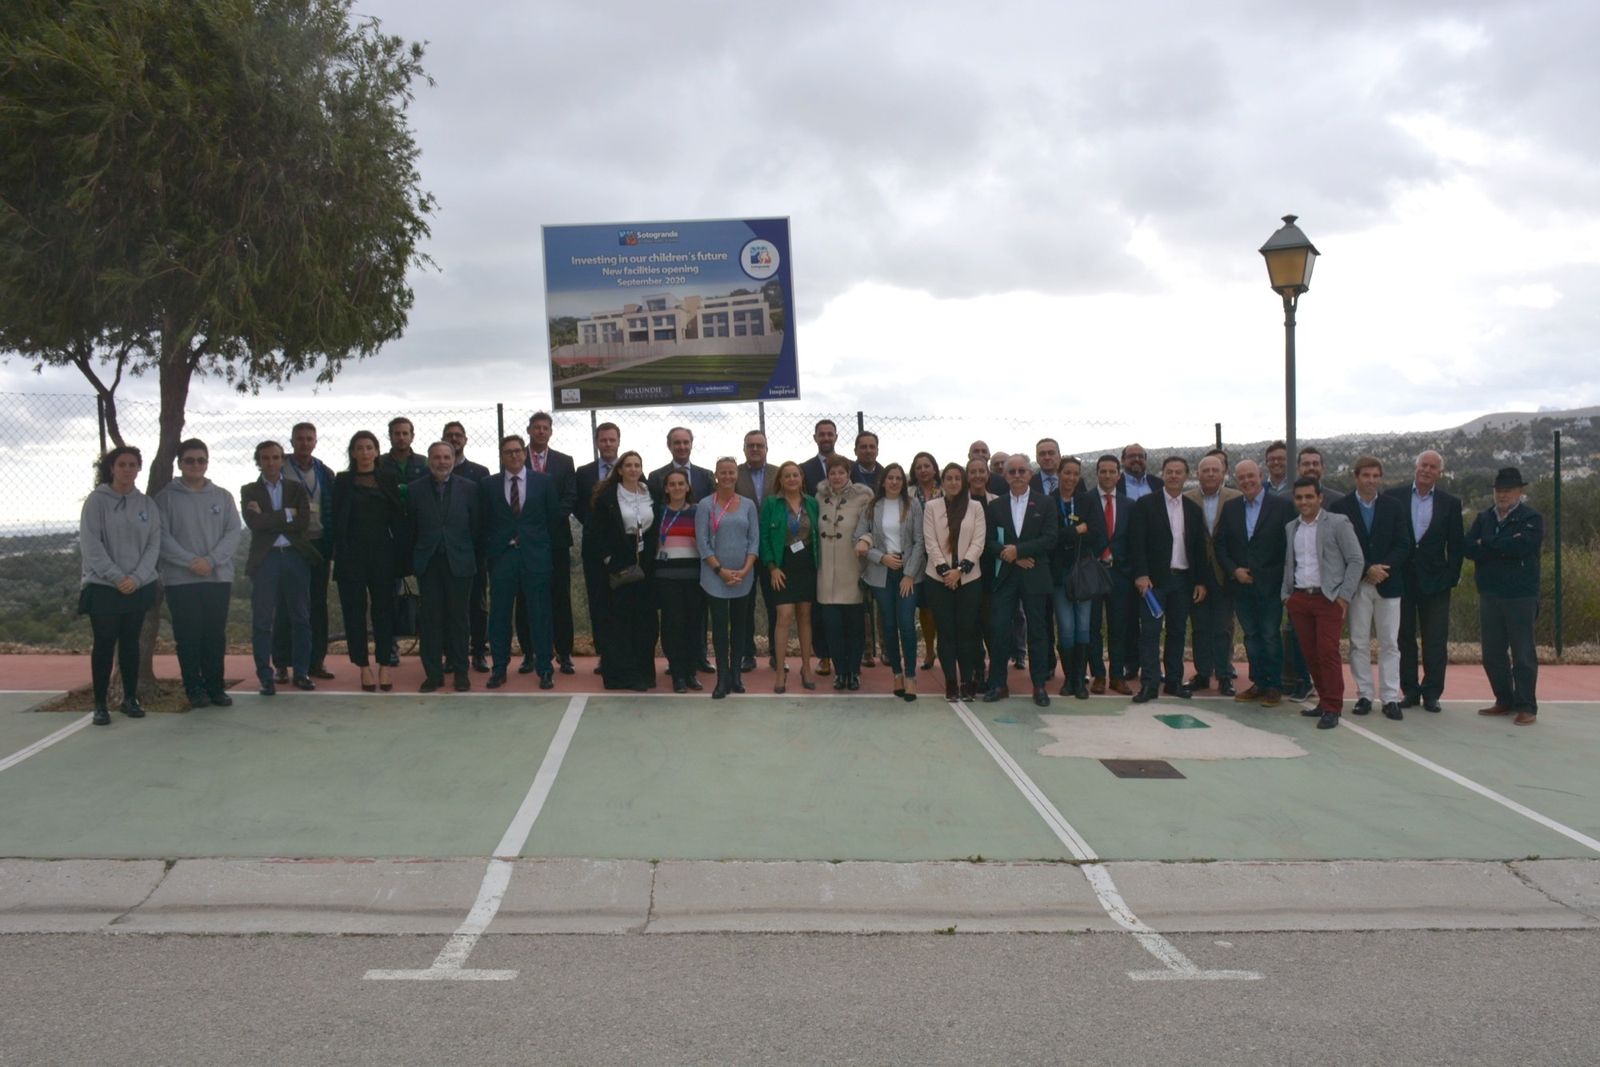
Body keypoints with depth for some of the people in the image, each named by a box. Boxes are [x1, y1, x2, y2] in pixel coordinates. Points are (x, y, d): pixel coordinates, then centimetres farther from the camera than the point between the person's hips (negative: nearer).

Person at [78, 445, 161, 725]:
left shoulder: (147, 505, 7)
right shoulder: (97, 500, -4)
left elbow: (154, 545, 3)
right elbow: (90, 544, -9)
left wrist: (136, 578, -10)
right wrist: (117, 577, -15)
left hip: (139, 587, 3)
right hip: (103, 586, -3)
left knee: (131, 643, 10)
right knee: (104, 644, 0)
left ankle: (131, 699, 20)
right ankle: (100, 704, 6)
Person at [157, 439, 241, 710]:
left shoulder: (222, 496, 9)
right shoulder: (167, 497, 2)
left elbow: (234, 532, 1)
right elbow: (163, 537, -7)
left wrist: (211, 560, -13)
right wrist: (190, 561, -18)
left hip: (218, 577, 2)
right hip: (180, 579, -2)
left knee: (216, 636, 5)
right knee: (189, 637, 0)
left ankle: (215, 687, 13)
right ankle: (195, 689, 8)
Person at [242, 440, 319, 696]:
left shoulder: (296, 489, 10)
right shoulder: (249, 491, 7)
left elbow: (303, 522, -6)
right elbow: (254, 522, -11)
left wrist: (269, 519, -9)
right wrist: (287, 514, -8)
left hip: (295, 556, 2)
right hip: (265, 559, -1)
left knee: (301, 617, 4)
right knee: (262, 621, -1)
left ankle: (301, 672, 13)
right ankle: (266, 677, 4)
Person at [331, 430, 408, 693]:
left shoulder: (389, 479, 7)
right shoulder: (343, 481, 5)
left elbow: (399, 517, 5)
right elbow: (337, 520, 1)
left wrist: (402, 554, -2)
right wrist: (339, 553, -8)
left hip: (382, 552, 0)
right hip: (352, 553, 0)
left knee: (383, 608, 2)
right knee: (355, 610, 1)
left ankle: (385, 666, 8)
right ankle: (364, 668, 8)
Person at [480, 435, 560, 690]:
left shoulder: (543, 482, 4)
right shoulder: (488, 485, 5)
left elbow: (554, 515, 9)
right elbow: (483, 521, 9)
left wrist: (538, 538, 8)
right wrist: (493, 546, 4)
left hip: (535, 556, -1)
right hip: (501, 556, 1)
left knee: (540, 615, 1)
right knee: (499, 615, 4)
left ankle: (545, 670, 9)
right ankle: (499, 669, 14)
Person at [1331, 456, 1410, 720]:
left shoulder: (1393, 507, 6)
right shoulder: (1341, 507, -1)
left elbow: (1402, 546, 1)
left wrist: (1384, 568, -14)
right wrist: (1367, 570, -14)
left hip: (1388, 583, 1)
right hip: (1356, 585, -1)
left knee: (1389, 643, 3)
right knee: (1359, 642, 3)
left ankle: (1391, 698, 7)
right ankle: (1364, 695, 12)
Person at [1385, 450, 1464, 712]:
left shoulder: (1450, 503, 5)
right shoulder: (1394, 497, 2)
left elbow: (1456, 544, 5)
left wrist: (1451, 577, -3)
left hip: (1434, 581, 0)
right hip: (1401, 579, 0)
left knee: (1435, 640, 1)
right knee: (1404, 637, 6)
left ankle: (1432, 693, 10)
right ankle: (1410, 691, 15)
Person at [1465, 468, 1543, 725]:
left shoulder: (1531, 519, -3)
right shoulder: (1483, 518, 11)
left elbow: (1521, 545, -21)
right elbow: (1468, 549, -2)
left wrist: (1487, 544, -9)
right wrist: (1503, 548, -13)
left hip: (1520, 595, -5)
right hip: (1489, 595, 5)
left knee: (1522, 653, -2)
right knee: (1493, 653, 10)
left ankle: (1526, 707, 5)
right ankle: (1505, 701, 22)